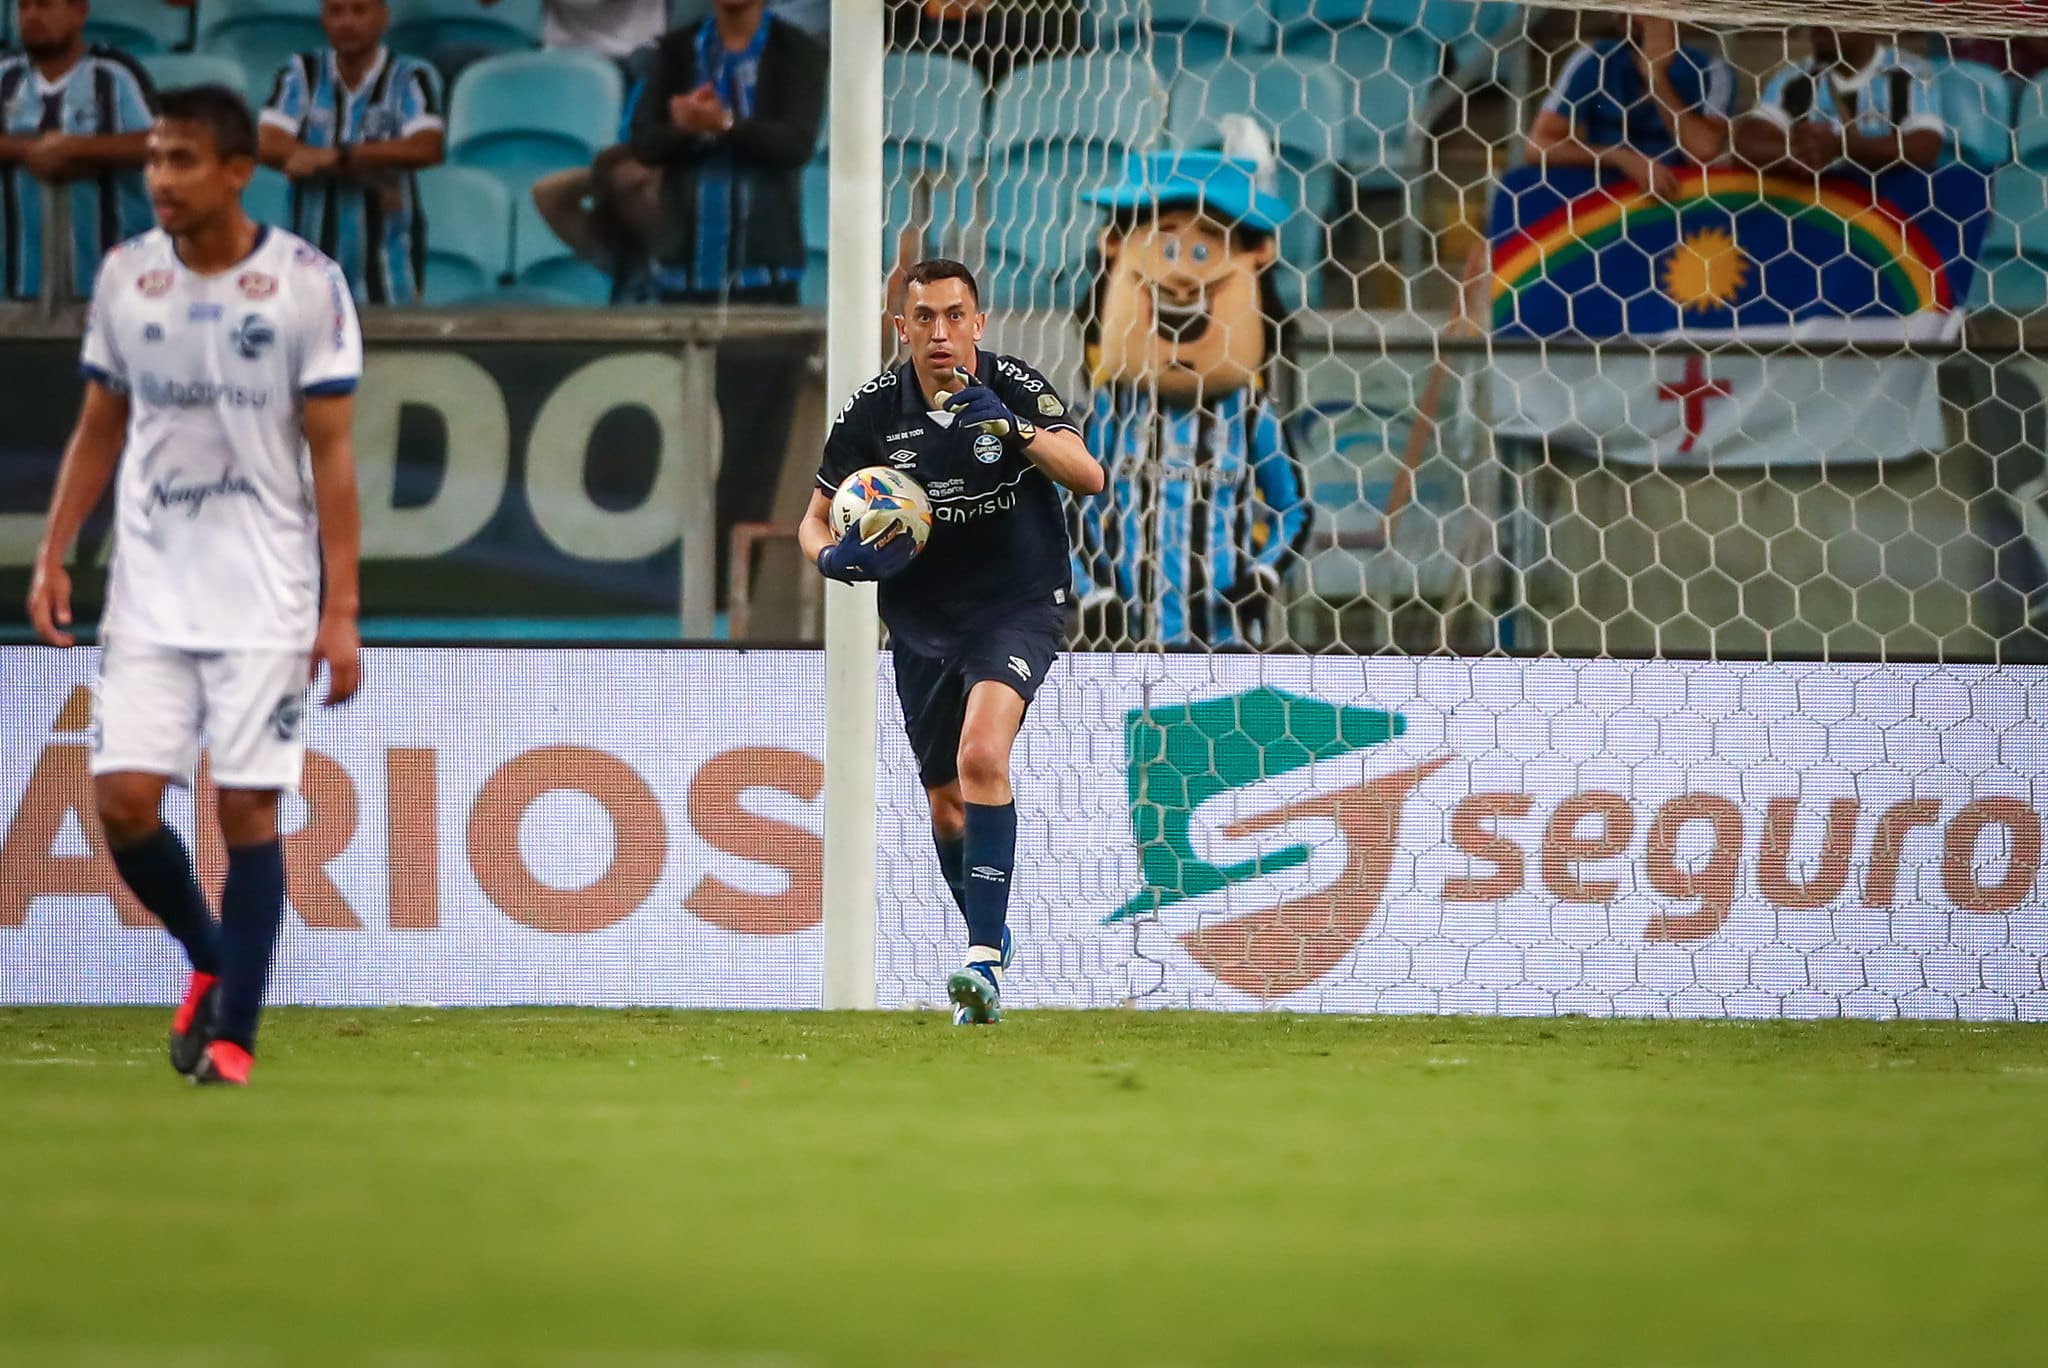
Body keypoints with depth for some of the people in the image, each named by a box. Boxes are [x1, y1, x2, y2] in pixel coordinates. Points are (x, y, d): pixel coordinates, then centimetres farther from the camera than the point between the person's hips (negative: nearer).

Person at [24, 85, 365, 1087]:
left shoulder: (306, 284, -7)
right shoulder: (123, 277, 4)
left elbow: (330, 455, -6)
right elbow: (98, 431, 14)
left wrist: (341, 610, -10)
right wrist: (51, 557, 4)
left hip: (265, 603, -3)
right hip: (149, 597, 3)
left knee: (247, 808, -3)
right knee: (123, 799, -4)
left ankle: (232, 1033, 6)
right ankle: (211, 958, 22)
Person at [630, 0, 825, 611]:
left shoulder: (797, 53, 1)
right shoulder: (679, 51, 9)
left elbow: (798, 142, -12)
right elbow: (645, 141, 0)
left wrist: (724, 124, -27)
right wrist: (688, 127, -21)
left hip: (763, 272, -2)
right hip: (684, 268, 2)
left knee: (754, 431, -6)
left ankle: (737, 579, -4)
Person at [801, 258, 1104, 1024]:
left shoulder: (1015, 388, -13)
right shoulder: (873, 411, -6)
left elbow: (1088, 477, -26)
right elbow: (816, 518, 3)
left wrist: (1013, 428, -41)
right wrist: (832, 555, -20)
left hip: (1019, 605, -4)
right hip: (921, 620, 4)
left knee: (982, 755, -27)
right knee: (947, 805, 11)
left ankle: (983, 959, -29)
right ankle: (990, 938, 39)